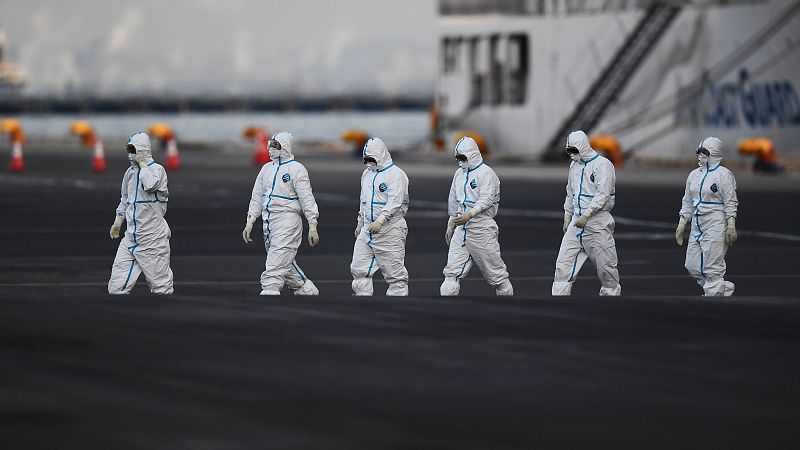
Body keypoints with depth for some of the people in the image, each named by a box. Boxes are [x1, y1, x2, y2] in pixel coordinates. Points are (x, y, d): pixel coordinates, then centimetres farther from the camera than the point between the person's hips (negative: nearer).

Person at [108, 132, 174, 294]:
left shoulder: (157, 170, -8)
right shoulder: (130, 172, 13)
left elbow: (150, 185, -30)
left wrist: (142, 163, -16)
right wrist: (118, 221, 24)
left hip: (153, 238, -6)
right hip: (131, 237, 6)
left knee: (161, 286, -1)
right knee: (117, 285, -1)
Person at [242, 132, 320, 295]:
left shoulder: (296, 168, -6)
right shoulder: (266, 169, 16)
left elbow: (307, 199, -9)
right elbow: (257, 197, 20)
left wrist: (312, 228, -13)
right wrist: (249, 223, 14)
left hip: (287, 221, -8)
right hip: (268, 223, 8)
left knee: (274, 270, -16)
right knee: (286, 265, 14)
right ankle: (308, 291, 27)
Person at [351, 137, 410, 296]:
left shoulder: (395, 174, -11)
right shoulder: (367, 173, 16)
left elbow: (394, 202, -22)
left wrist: (380, 220, -32)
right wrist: (360, 222, 25)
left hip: (390, 230, -8)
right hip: (368, 229, 8)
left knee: (394, 272, -4)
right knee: (359, 269, 4)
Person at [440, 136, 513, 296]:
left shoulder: (486, 173, -9)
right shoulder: (459, 174, 15)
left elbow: (486, 200, -21)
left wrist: (470, 214, -35)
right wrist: (450, 226, 24)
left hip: (482, 228, -7)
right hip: (461, 229, 7)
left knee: (496, 273, 1)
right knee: (452, 272, -3)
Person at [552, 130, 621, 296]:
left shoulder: (602, 164, -9)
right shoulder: (574, 165, 15)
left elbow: (602, 195, -18)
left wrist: (587, 215, -24)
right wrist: (567, 217, 20)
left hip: (597, 221, -7)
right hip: (577, 221, 7)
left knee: (605, 265, -1)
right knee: (563, 262, -2)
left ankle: (611, 293, 14)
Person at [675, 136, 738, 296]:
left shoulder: (723, 174, -7)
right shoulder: (694, 175, 14)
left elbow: (731, 203, -9)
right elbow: (687, 203, 19)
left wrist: (731, 227, -15)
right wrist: (681, 225, 13)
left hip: (716, 226, -8)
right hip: (697, 227, 8)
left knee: (712, 269, -8)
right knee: (692, 267, 6)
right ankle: (725, 289, 20)